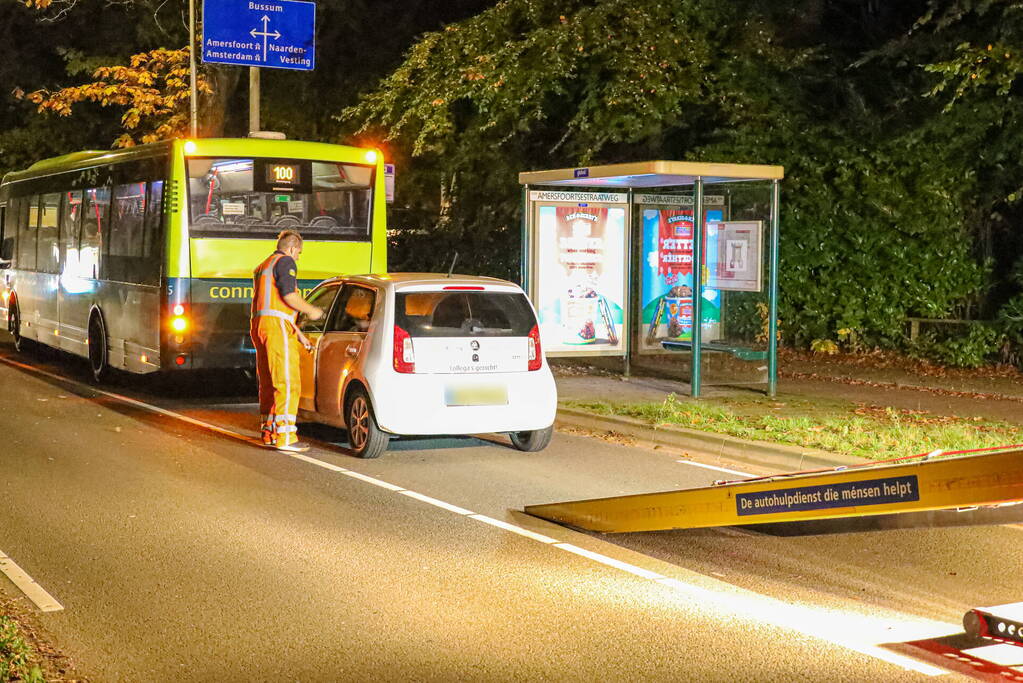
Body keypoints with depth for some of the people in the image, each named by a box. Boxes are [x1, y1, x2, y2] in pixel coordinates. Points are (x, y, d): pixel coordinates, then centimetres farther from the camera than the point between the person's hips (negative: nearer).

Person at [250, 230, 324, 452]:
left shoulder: (263, 266, 28)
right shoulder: (285, 262, -3)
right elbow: (288, 295, -17)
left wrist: (297, 333, 30)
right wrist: (311, 311, -3)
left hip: (259, 324, 10)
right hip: (277, 327, -10)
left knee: (268, 382, 16)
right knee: (288, 382, -12)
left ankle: (268, 432, 22)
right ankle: (285, 437, -17)